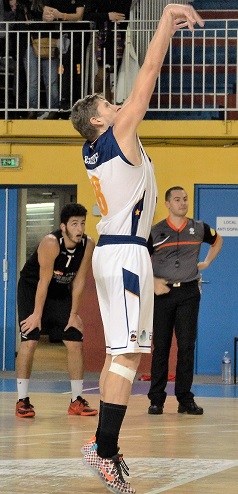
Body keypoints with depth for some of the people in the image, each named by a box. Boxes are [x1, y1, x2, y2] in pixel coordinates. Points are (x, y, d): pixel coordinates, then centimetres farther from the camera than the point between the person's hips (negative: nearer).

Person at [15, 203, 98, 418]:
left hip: (61, 292, 5)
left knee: (76, 342, 0)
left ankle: (77, 401, 8)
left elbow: (79, 280, -7)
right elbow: (44, 281, -26)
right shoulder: (51, 243, -30)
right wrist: (37, 314, -21)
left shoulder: (88, 245, -15)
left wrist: (74, 314, -5)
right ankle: (23, 400, -7)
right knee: (29, 341, -15)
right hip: (32, 289, -5)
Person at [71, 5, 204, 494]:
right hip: (127, 254, -10)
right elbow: (148, 76, -11)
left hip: (110, 250, 10)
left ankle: (104, 444, 13)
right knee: (127, 354, -12)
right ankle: (104, 450, -17)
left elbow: (139, 83, 20)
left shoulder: (93, 150, 13)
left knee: (117, 352, 12)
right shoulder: (118, 135, -9)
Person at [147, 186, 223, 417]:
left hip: (189, 292, 1)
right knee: (161, 347, 1)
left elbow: (217, 240, 26)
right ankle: (156, 399, 6)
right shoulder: (155, 232, 0)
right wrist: (153, 282, -11)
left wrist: (206, 263, 15)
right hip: (163, 292, -1)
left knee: (187, 346, -1)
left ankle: (185, 399, 4)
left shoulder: (198, 229, 6)